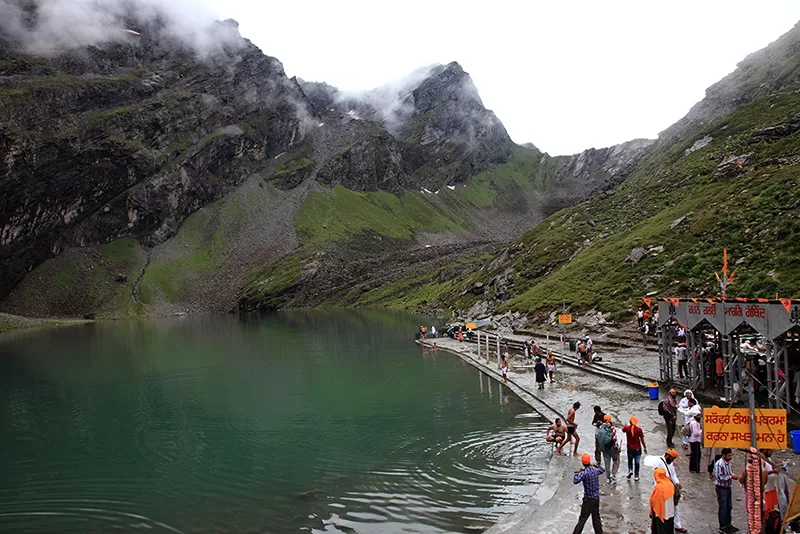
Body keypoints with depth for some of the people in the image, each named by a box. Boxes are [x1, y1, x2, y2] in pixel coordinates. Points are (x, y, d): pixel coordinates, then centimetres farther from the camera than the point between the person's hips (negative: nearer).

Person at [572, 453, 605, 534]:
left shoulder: (584, 473, -19)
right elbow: (602, 470, 24)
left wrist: (577, 472, -14)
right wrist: (595, 465, 36)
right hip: (597, 498, 6)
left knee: (582, 519, -4)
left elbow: (575, 481, -29)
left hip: (588, 499, -6)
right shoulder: (596, 470, 1)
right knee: (596, 519, 17)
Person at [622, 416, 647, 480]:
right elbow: (642, 439, -8)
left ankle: (630, 470, 0)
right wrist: (645, 448, 3)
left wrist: (625, 425, 36)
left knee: (630, 461, 21)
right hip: (637, 448, -1)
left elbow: (623, 430, 16)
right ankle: (636, 476, 12)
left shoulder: (627, 428, -9)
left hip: (630, 448, 1)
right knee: (637, 462, 9)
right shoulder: (639, 429, -12)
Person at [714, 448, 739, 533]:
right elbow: (719, 478, -24)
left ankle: (728, 524, 33)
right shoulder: (719, 464, -24)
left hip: (728, 487, 8)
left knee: (729, 506, 18)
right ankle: (722, 527, 13)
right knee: (722, 508, 2)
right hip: (721, 488, -8)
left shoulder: (730, 462, 1)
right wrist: (731, 477, -22)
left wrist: (734, 475, -6)